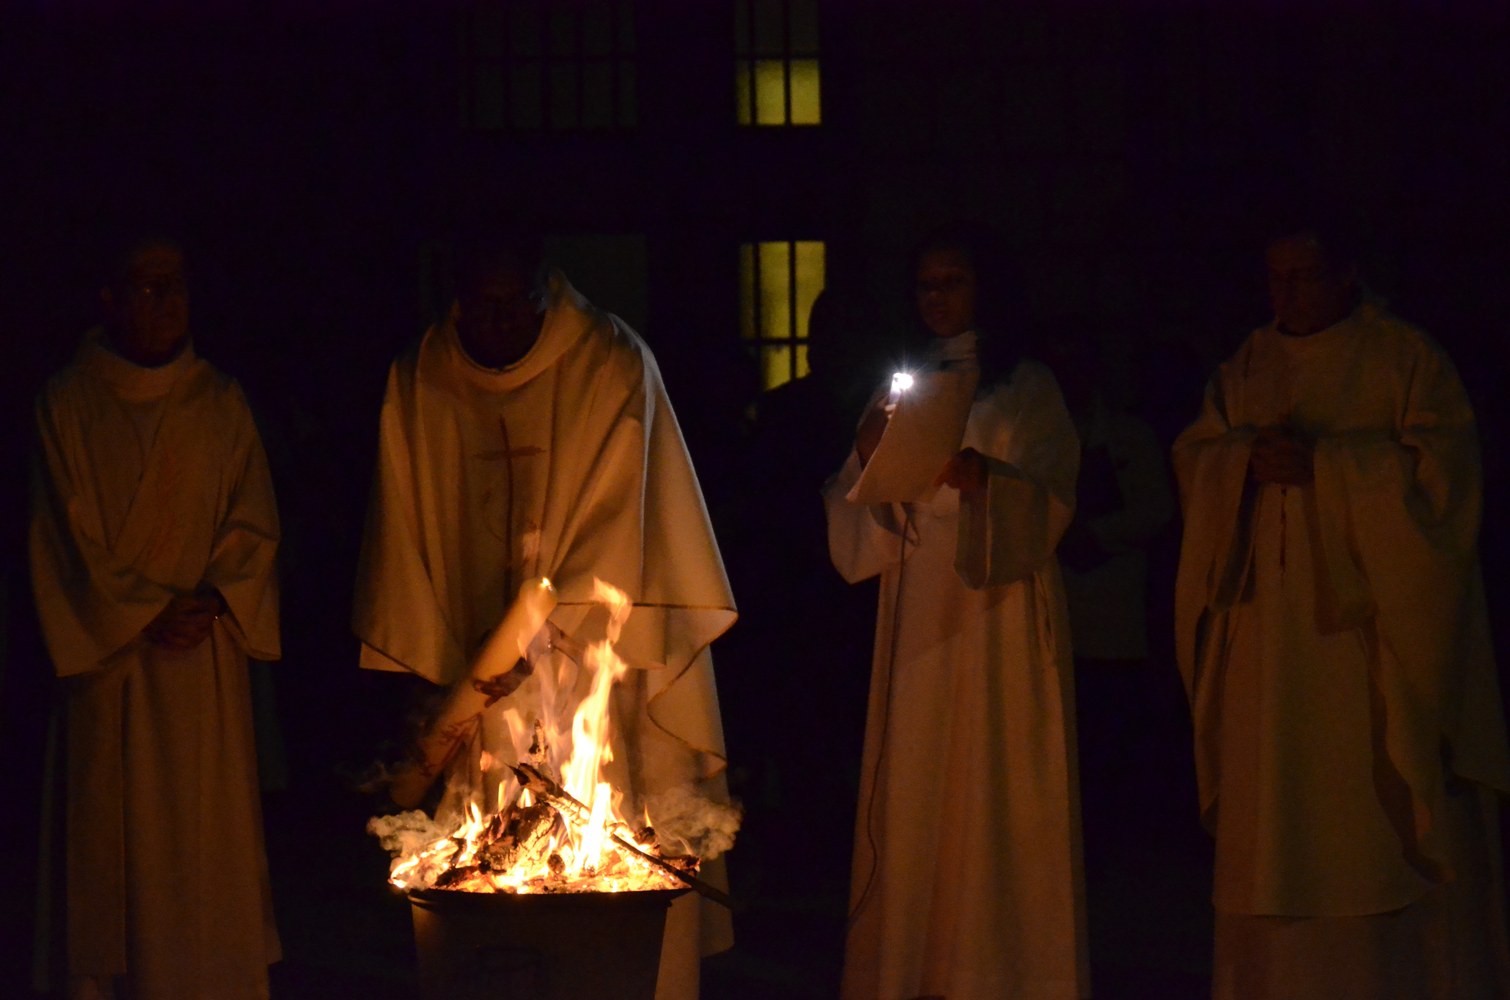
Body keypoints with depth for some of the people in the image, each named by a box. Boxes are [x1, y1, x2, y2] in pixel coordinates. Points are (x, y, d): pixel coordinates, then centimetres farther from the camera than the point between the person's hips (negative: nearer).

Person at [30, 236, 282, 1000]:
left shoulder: (220, 404, 8)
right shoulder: (68, 405, 1)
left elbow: (254, 522, 6)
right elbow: (68, 535, -3)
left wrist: (212, 602, -10)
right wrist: (142, 615, -10)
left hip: (206, 653, 2)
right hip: (108, 646, -2)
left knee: (212, 828, 0)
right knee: (118, 830, -2)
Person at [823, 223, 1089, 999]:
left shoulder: (1026, 389, 5)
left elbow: (1049, 503, -5)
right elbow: (852, 513, 10)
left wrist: (979, 477, -24)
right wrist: (868, 458, -11)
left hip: (1000, 614, -3)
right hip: (917, 607, 3)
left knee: (997, 789, -6)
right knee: (914, 785, -2)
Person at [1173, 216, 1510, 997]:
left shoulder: (1406, 359, 1)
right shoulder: (1247, 369, 15)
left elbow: (1438, 464, -9)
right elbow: (1195, 458, 9)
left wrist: (1321, 461, -16)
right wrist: (1251, 459, -13)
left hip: (1372, 620, -4)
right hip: (1271, 626, 4)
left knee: (1387, 807, -7)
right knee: (1273, 810, -1)